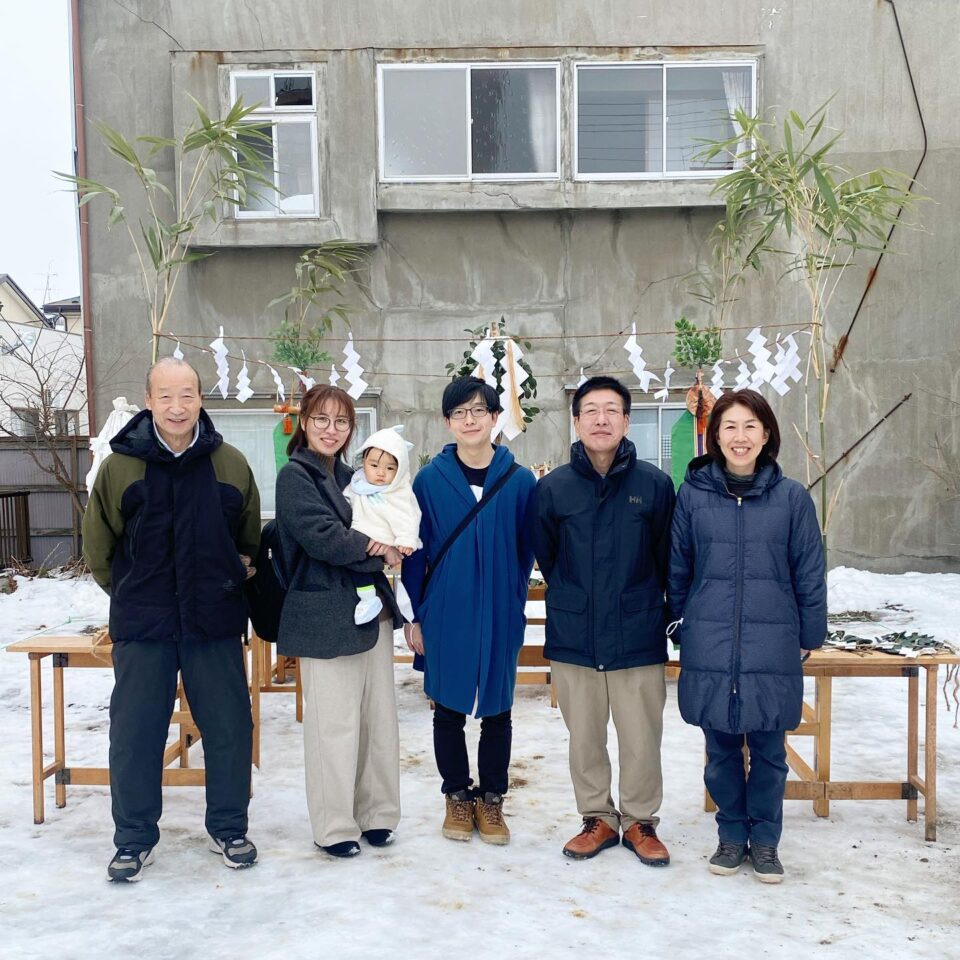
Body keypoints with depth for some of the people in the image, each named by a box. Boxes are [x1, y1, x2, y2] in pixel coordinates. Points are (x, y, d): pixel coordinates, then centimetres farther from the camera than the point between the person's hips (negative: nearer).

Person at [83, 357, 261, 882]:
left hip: (215, 623, 1)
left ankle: (229, 828, 26)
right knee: (134, 733, 6)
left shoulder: (230, 464, -2)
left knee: (229, 728, 8)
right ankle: (134, 838, 23)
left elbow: (251, 540, 13)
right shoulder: (120, 465, -4)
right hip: (141, 625, 0)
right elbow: (98, 547, 7)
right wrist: (134, 594, 9)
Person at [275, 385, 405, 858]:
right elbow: (323, 536, -18)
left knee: (379, 717, 10)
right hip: (326, 618, -7)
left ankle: (376, 815, 22)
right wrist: (377, 550, -7)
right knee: (334, 723, -3)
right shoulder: (295, 476, -5)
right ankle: (334, 827, 9)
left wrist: (390, 544, -7)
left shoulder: (349, 477, 18)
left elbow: (385, 530, 17)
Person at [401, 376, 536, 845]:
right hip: (445, 616, 0)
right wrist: (415, 616, -1)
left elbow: (526, 551, 4)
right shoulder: (429, 479, -4)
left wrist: (513, 604, 2)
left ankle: (491, 798, 28)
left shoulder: (520, 481, -4)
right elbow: (415, 553, 0)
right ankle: (457, 796, 29)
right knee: (448, 710, 11)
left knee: (497, 710, 11)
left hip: (500, 618, 0)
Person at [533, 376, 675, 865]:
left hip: (638, 636, -1)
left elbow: (667, 558, 6)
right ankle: (598, 817, 31)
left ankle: (639, 821, 27)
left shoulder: (655, 484, -5)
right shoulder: (552, 487, -2)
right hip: (572, 638, 1)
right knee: (584, 738, 12)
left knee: (641, 739, 7)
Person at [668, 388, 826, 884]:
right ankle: (732, 834, 31)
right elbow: (677, 569, 7)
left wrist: (808, 637, 5)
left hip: (772, 652, 0)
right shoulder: (692, 494, -1)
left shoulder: (791, 497, -3)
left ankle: (765, 840, 30)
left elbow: (809, 575, 3)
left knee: (768, 751, 11)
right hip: (709, 652, 1)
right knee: (721, 750, 13)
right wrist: (686, 626, 10)